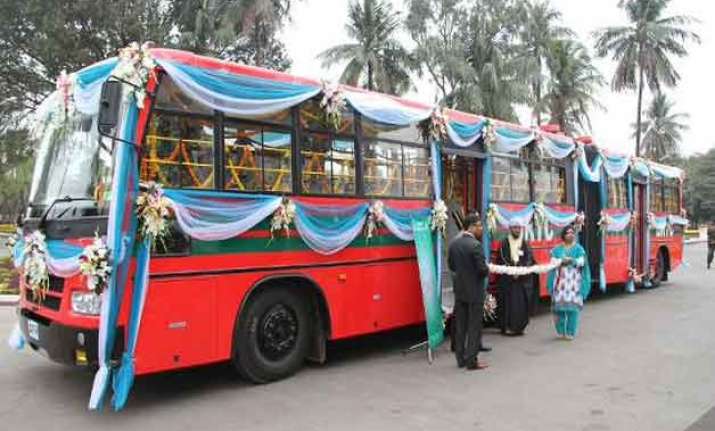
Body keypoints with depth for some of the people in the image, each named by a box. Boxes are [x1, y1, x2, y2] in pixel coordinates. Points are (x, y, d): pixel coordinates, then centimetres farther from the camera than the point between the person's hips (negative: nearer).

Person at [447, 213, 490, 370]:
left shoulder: (454, 242, 2)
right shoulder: (475, 245, -20)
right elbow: (483, 269, -20)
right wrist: (487, 271, 1)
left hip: (459, 290, 7)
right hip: (474, 291, -7)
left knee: (460, 326, 13)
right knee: (474, 326, 2)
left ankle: (461, 359, 21)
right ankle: (471, 361, 6)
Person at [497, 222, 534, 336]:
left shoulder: (525, 244, 9)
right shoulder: (504, 243, 3)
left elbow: (529, 260, 1)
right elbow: (502, 260, -3)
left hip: (523, 278, 2)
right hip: (507, 278, -2)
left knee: (522, 303, -1)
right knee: (509, 302, -6)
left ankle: (519, 326, 8)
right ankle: (507, 327, -1)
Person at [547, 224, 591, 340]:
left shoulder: (578, 248, 7)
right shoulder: (557, 249, 12)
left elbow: (581, 262, -6)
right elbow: (553, 262, 2)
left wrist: (572, 260, -23)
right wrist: (561, 261, -16)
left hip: (574, 281, -1)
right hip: (560, 280, 1)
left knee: (572, 305, -6)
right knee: (559, 305, -2)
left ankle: (570, 332, 2)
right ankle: (561, 331, 11)